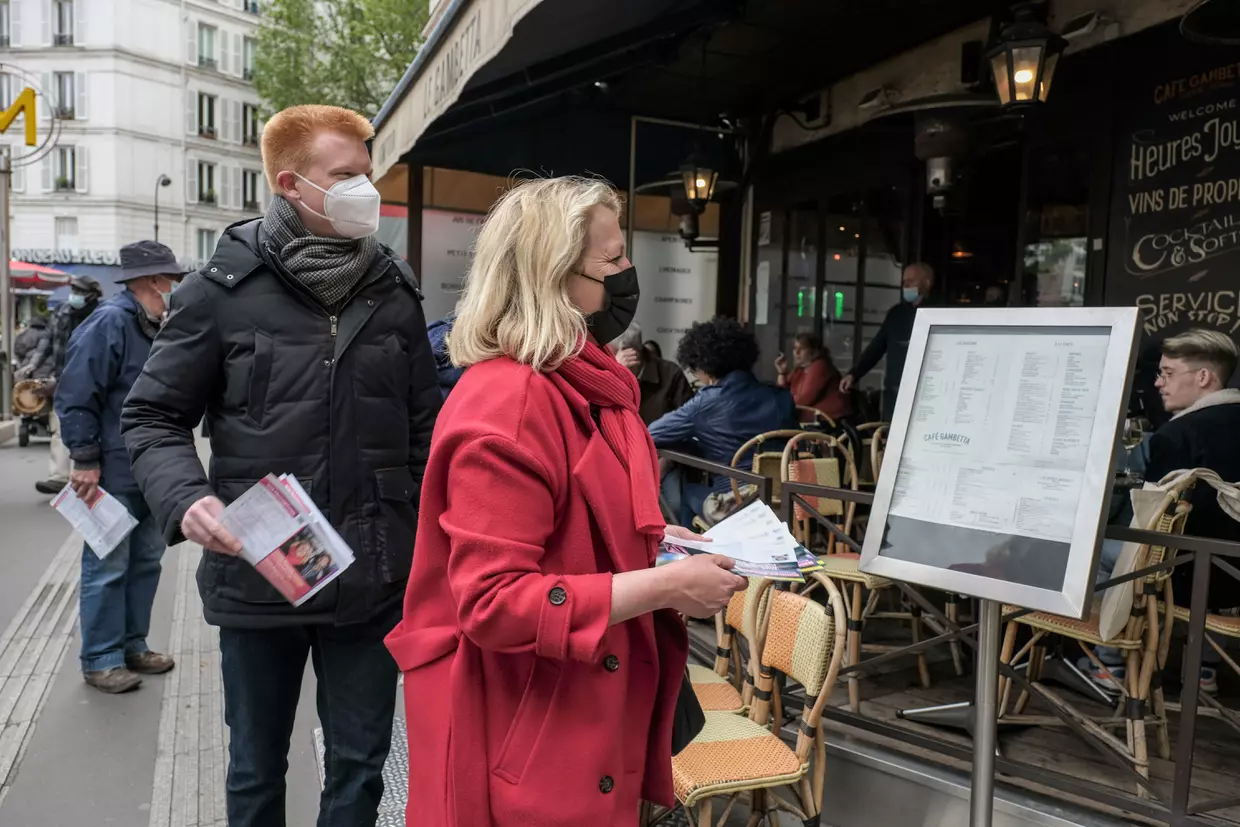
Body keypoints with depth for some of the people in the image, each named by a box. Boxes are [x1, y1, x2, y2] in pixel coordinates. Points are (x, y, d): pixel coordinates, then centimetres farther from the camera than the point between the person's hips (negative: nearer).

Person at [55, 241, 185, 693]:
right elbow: (75, 397, -18)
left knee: (146, 561, 15)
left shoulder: (156, 327, 12)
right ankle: (101, 660, 12)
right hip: (114, 474, -9)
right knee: (108, 567, 1)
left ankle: (133, 646, 28)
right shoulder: (109, 323, -15)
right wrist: (85, 460, -18)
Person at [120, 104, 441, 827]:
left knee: (360, 767, 17)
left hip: (372, 579, 2)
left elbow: (424, 429, 7)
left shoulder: (395, 293, 2)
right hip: (256, 575, -1)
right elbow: (153, 416, -2)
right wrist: (186, 498, -21)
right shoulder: (225, 288, -7)